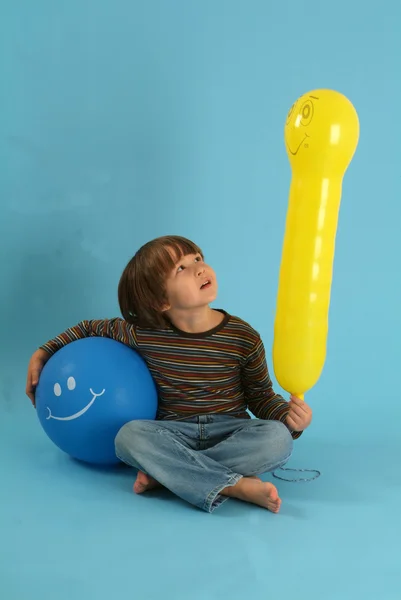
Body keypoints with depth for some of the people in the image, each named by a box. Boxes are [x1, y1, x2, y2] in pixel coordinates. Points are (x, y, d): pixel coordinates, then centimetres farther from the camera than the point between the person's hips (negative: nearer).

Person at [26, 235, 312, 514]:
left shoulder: (243, 337, -8)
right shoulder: (143, 335, -7)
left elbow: (261, 397, 4)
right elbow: (89, 329, 12)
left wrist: (289, 415, -16)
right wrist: (43, 353, 7)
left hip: (230, 432, 0)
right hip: (174, 432, 0)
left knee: (277, 438, -29)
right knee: (130, 435, -31)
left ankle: (165, 473, -27)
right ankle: (237, 485, -34)